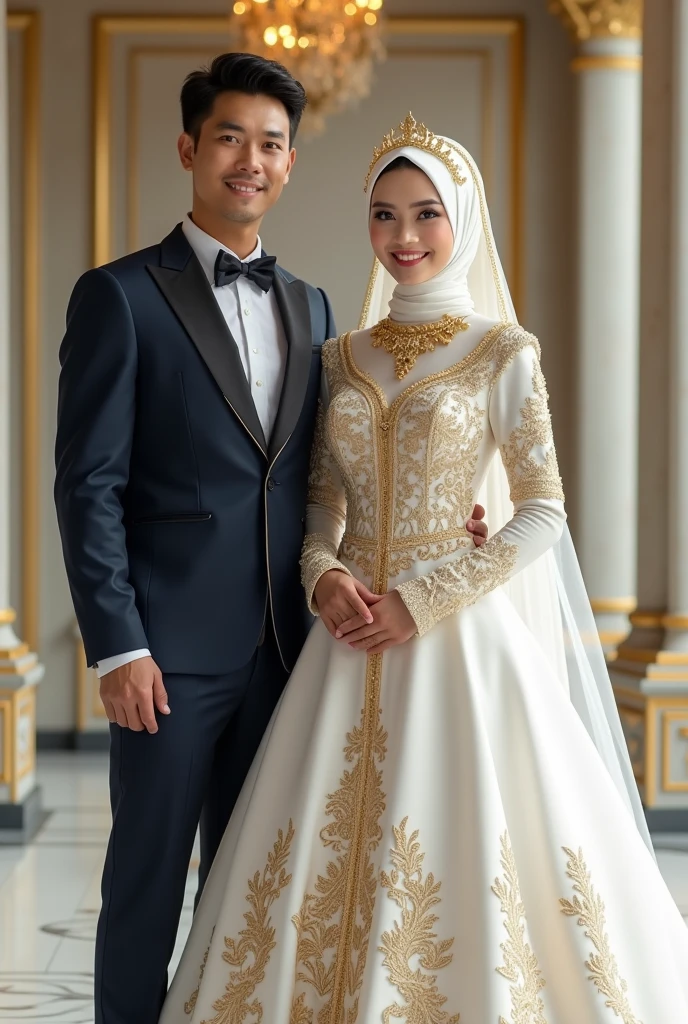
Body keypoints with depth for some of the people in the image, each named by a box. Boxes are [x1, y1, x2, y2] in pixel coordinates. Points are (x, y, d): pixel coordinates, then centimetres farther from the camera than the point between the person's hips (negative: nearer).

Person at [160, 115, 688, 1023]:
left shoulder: (504, 352, -2)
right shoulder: (341, 359, 11)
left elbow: (543, 514, -6)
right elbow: (320, 502, 15)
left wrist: (425, 599, -13)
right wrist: (322, 575, -7)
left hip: (459, 633, -4)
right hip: (353, 640, 4)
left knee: (459, 849, -3)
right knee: (328, 849, 4)